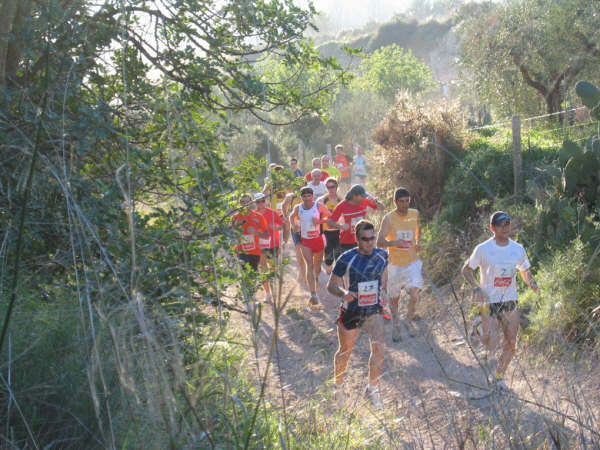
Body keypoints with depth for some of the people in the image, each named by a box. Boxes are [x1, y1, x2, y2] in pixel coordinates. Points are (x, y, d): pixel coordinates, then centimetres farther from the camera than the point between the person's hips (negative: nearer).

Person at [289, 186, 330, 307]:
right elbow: (292, 216, 20)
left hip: (318, 239, 0)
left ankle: (316, 278, 52)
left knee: (317, 265, 15)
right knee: (309, 265, -12)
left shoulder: (318, 206, -8)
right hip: (305, 240, 0)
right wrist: (295, 225, 0)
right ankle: (313, 294, -18)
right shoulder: (298, 208, 0)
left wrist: (320, 221, -20)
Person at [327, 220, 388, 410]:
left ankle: (372, 390, 8)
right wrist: (343, 293, -31)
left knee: (378, 349, -11)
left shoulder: (381, 255, -5)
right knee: (345, 351, 14)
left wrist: (383, 291, 7)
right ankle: (339, 387, 38)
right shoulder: (346, 259, -18)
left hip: (374, 310, 2)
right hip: (350, 312, -2)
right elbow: (331, 285, -11)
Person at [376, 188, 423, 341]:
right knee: (394, 298, 11)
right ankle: (395, 326, 35)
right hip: (395, 264, -1)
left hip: (412, 262, 1)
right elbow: (379, 242, -17)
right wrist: (394, 242, -35)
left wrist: (418, 241, 4)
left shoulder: (415, 214, -1)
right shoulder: (388, 218, -12)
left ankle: (409, 320, 10)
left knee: (414, 292, -18)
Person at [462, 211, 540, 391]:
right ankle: (484, 330, 28)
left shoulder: (518, 249, 1)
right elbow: (466, 269, 0)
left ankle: (500, 376, 27)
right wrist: (477, 288, -15)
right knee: (490, 347, -7)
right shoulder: (483, 249, -11)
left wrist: (532, 283, -7)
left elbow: (524, 271, 15)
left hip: (511, 302, 4)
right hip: (489, 302, -3)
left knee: (511, 345, 6)